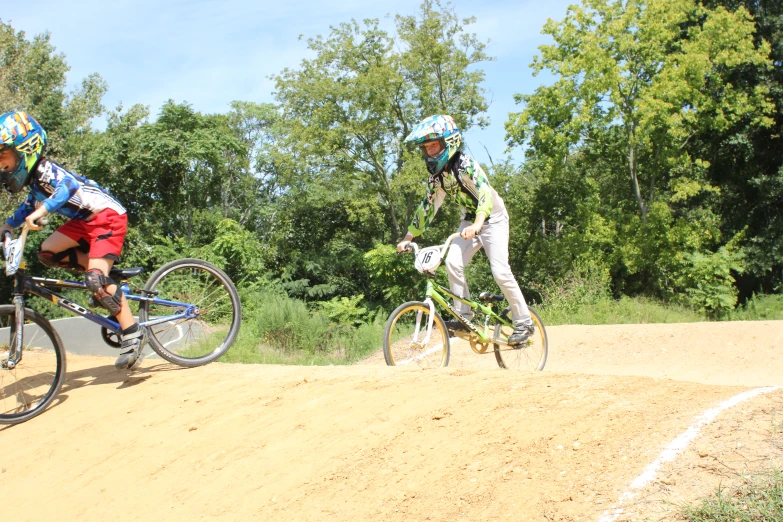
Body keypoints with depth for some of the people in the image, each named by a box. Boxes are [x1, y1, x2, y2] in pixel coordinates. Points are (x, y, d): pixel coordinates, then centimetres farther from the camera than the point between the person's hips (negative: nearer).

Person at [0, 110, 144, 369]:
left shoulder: (45, 169, -18)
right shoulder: (33, 177, 9)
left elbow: (69, 185, -38)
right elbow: (29, 206, 24)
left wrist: (41, 211, -49)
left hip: (108, 215, -10)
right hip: (85, 220, 10)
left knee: (95, 279, -21)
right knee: (48, 251, -2)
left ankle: (132, 332, -12)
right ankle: (104, 279, 8)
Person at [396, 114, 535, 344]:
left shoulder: (466, 165, -25)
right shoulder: (436, 176, -3)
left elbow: (485, 193, -39)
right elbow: (427, 207, 5)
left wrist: (477, 225, -55)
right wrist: (408, 238, 1)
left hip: (493, 219, -6)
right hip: (470, 221, 6)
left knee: (500, 271, -15)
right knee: (453, 262, -15)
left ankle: (524, 323, -1)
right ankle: (464, 315, -4)